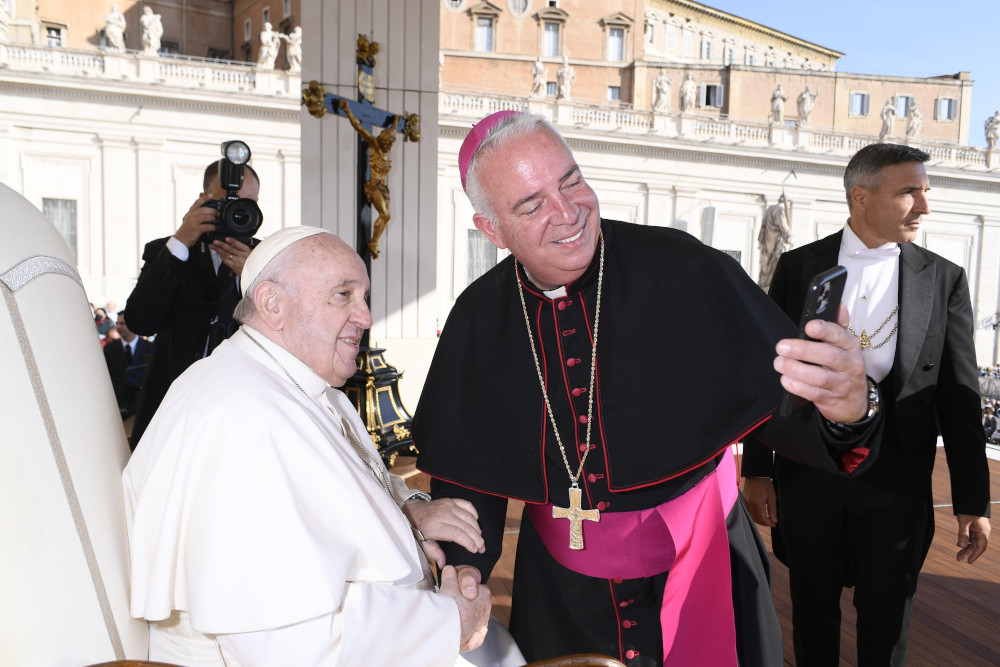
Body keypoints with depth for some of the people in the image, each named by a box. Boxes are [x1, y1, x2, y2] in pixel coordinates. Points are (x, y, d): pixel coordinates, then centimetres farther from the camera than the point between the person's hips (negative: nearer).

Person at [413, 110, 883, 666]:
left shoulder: (684, 271, -19)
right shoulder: (478, 319, -10)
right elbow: (465, 466, -2)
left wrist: (847, 407, -44)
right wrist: (465, 565, -15)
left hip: (698, 568, -1)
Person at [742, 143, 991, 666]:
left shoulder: (944, 280, 0)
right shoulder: (798, 266, -1)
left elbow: (960, 396, 1)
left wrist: (973, 501, 0)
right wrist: (756, 470, -1)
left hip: (897, 480, 1)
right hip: (808, 471, 0)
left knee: (886, 623, 15)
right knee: (812, 613, 16)